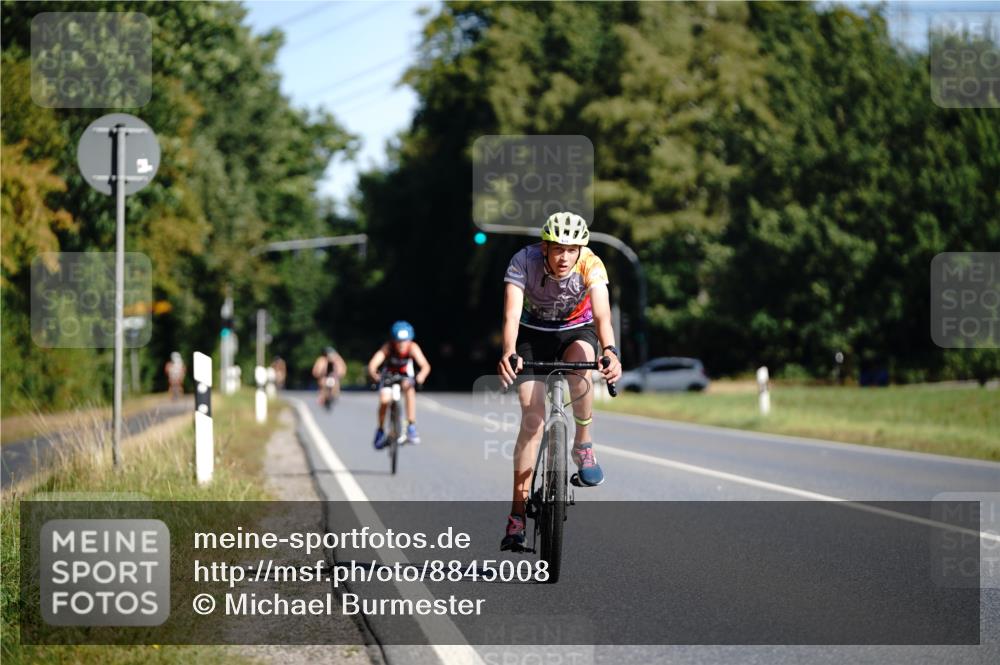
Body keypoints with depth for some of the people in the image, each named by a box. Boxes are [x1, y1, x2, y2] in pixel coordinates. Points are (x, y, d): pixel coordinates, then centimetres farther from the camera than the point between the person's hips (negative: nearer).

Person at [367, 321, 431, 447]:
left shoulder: (412, 348, -31)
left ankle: (411, 426, -22)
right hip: (388, 374, 0)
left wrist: (420, 377, -62)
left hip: (405, 374, 0)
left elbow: (425, 366, -41)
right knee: (384, 400, -17)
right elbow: (372, 364, -44)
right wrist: (374, 376, -65)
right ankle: (380, 430, 9)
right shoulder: (387, 348, -32)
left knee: (410, 390, -30)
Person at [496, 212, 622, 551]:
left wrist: (610, 352, -60)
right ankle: (518, 513, -6)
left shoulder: (591, 265, -28)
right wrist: (508, 353, -59)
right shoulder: (524, 262, -28)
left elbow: (602, 314, -41)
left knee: (580, 363, -36)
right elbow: (512, 313, -39)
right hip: (534, 334, 0)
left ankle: (583, 446, -12)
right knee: (532, 417, -11)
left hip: (577, 330, 0)